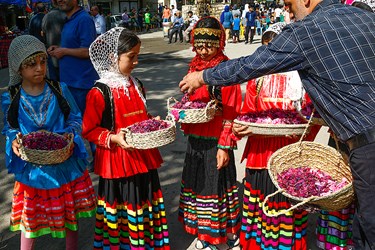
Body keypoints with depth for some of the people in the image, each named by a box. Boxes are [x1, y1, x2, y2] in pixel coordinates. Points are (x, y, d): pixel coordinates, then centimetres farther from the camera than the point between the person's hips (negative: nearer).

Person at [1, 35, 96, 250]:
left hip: (66, 164, 1)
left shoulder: (60, 89, -7)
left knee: (71, 213, 18)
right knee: (29, 217, 13)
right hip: (32, 167, -1)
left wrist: (70, 135, -19)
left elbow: (76, 119, 0)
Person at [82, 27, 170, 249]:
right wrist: (114, 138, -22)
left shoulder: (136, 85, 7)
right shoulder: (100, 92, -14)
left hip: (143, 156, 7)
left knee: (146, 202, 16)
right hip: (117, 161, -6)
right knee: (122, 209, 5)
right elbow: (89, 130, -11)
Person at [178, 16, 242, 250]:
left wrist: (224, 146, -16)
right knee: (197, 183, 17)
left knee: (216, 186, 3)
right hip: (195, 139, 7)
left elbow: (231, 113, -15)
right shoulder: (194, 67, 8)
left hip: (215, 142, -7)